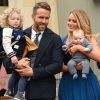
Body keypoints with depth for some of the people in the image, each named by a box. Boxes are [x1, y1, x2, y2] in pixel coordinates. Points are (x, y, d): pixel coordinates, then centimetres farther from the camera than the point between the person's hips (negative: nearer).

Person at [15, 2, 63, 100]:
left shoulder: (55, 38, -3)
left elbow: (57, 65, -9)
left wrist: (33, 72, -16)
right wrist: (16, 63, -15)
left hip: (45, 91, -2)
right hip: (21, 88, 2)